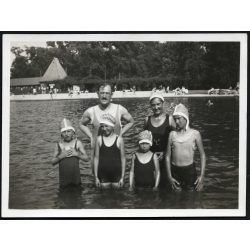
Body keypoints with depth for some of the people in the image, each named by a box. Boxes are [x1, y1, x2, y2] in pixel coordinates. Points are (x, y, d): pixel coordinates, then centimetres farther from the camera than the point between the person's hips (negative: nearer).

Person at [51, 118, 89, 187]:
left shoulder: (77, 143, -2)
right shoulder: (59, 145, 1)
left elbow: (86, 158, -2)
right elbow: (53, 162, 1)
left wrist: (76, 154, -16)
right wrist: (61, 156, -15)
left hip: (75, 176, 0)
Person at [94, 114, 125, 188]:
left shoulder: (119, 139, 1)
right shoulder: (99, 139, 3)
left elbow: (123, 158, 4)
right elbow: (96, 158, 6)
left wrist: (122, 177, 0)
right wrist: (96, 177, 3)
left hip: (116, 174, -1)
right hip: (103, 175, 1)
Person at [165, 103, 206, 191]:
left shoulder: (195, 134, -3)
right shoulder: (172, 134, 2)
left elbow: (202, 155, 2)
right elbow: (168, 156, 4)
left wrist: (202, 175, -4)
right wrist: (169, 176, -1)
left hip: (190, 170, -1)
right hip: (175, 171, 2)